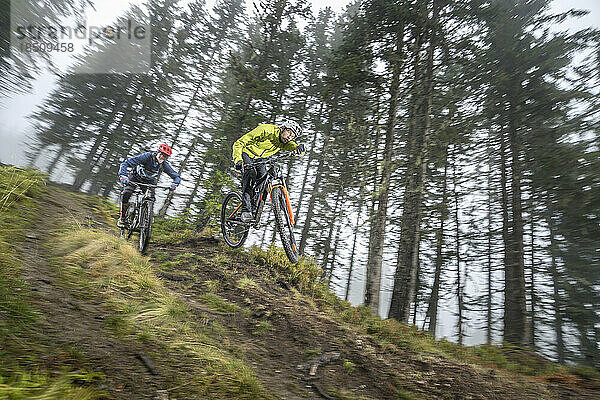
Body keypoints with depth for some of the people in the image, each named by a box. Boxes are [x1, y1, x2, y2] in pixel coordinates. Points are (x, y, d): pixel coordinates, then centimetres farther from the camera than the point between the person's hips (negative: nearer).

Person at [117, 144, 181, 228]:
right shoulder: (147, 156, -29)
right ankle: (122, 218, -3)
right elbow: (126, 163, -30)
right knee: (126, 194, -23)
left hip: (149, 182, 2)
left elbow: (177, 176, -17)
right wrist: (122, 175, -47)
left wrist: (174, 184, -41)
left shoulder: (164, 165, -19)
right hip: (135, 178, -2)